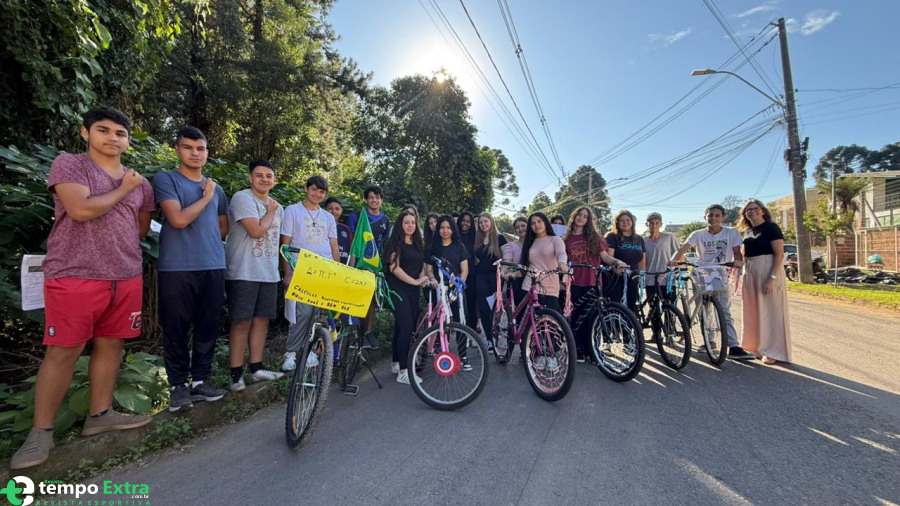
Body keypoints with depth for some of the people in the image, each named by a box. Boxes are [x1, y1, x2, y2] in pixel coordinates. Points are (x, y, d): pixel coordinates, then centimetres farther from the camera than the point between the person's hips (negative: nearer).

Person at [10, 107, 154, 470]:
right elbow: (81, 210, -17)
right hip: (75, 276, -5)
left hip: (127, 278, 5)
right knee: (62, 353, 0)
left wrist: (121, 247, 14)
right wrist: (122, 190, -4)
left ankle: (100, 415, 23)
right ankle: (40, 431, 14)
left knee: (111, 345, 10)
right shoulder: (69, 164, -1)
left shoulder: (140, 182, 15)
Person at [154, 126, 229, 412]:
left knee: (208, 327, 8)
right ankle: (178, 385, 16)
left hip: (213, 267, 5)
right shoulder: (166, 179, 0)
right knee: (176, 329, 3)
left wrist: (203, 239, 11)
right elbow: (178, 219, -14)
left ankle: (200, 380, 20)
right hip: (177, 268, -4)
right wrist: (206, 197, -4)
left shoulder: (216, 188, 16)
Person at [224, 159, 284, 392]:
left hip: (269, 274, 7)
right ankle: (236, 373, 7)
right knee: (242, 322, -3)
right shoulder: (242, 198, -9)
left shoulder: (278, 207, 15)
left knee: (262, 320, 10)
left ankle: (256, 368, 21)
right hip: (244, 273, -7)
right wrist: (270, 213, -4)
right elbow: (256, 231, -19)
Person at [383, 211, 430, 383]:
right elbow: (394, 267, -15)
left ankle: (396, 363, 24)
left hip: (413, 290, 6)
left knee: (401, 326, 12)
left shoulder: (418, 243, 14)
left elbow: (421, 265, 17)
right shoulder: (395, 242, -6)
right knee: (406, 327, -14)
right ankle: (403, 372, -9)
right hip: (398, 288, -6)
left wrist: (423, 278, -4)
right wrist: (414, 281, -17)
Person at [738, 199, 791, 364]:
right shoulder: (747, 231, 14)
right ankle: (755, 347, 21)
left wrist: (772, 277, -21)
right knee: (752, 312, 10)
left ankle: (773, 352, 7)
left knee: (770, 311, -1)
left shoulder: (771, 227, -6)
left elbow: (779, 254, -13)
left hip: (768, 271, -7)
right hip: (750, 272, 7)